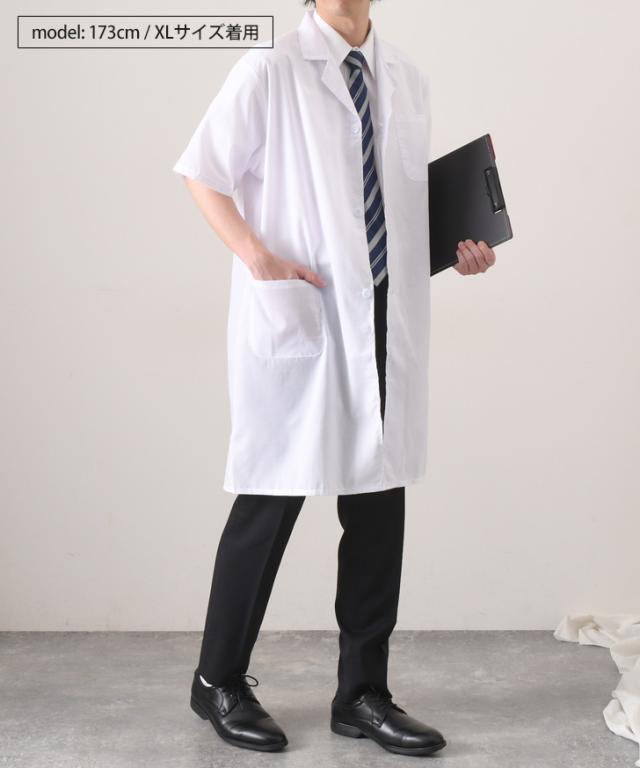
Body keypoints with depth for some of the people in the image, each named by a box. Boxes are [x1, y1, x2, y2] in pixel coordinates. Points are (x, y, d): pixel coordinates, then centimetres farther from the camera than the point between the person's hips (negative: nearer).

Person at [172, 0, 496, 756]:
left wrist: (459, 247, 2)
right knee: (273, 498, 1)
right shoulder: (270, 69, -4)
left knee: (379, 501, 8)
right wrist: (258, 258, -17)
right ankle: (219, 681, 21)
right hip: (299, 314, -5)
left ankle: (363, 693, 21)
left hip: (386, 318, 6)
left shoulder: (407, 80, 13)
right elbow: (202, 173, -4)